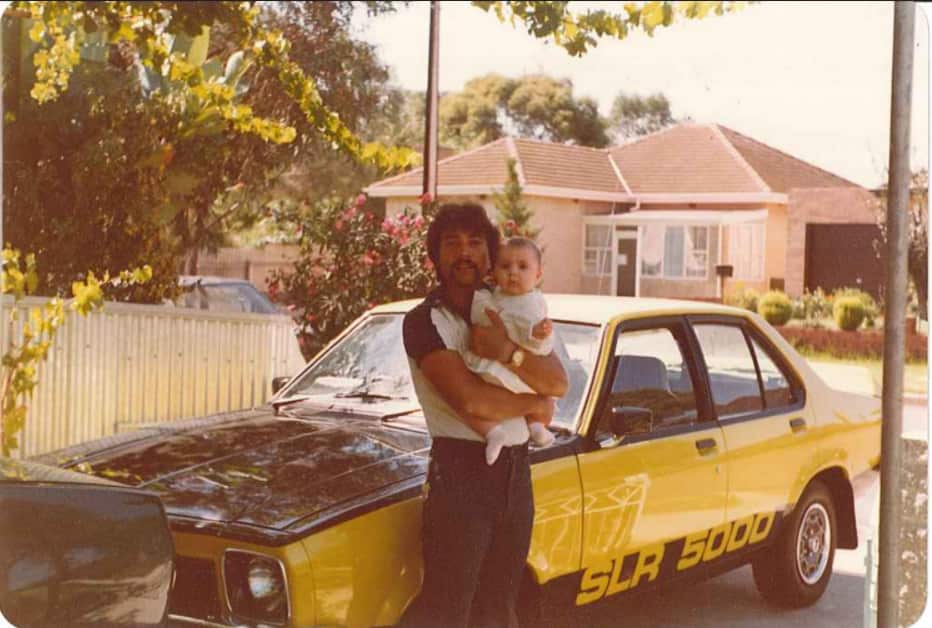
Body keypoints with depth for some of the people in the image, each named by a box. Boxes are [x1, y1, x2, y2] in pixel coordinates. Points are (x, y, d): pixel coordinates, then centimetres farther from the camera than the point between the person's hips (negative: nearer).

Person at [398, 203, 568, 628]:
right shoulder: (425, 321, -8)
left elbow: (558, 382, -3)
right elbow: (470, 402, -20)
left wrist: (508, 353, -19)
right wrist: (534, 404, -6)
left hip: (515, 470, 6)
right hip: (459, 470, -6)